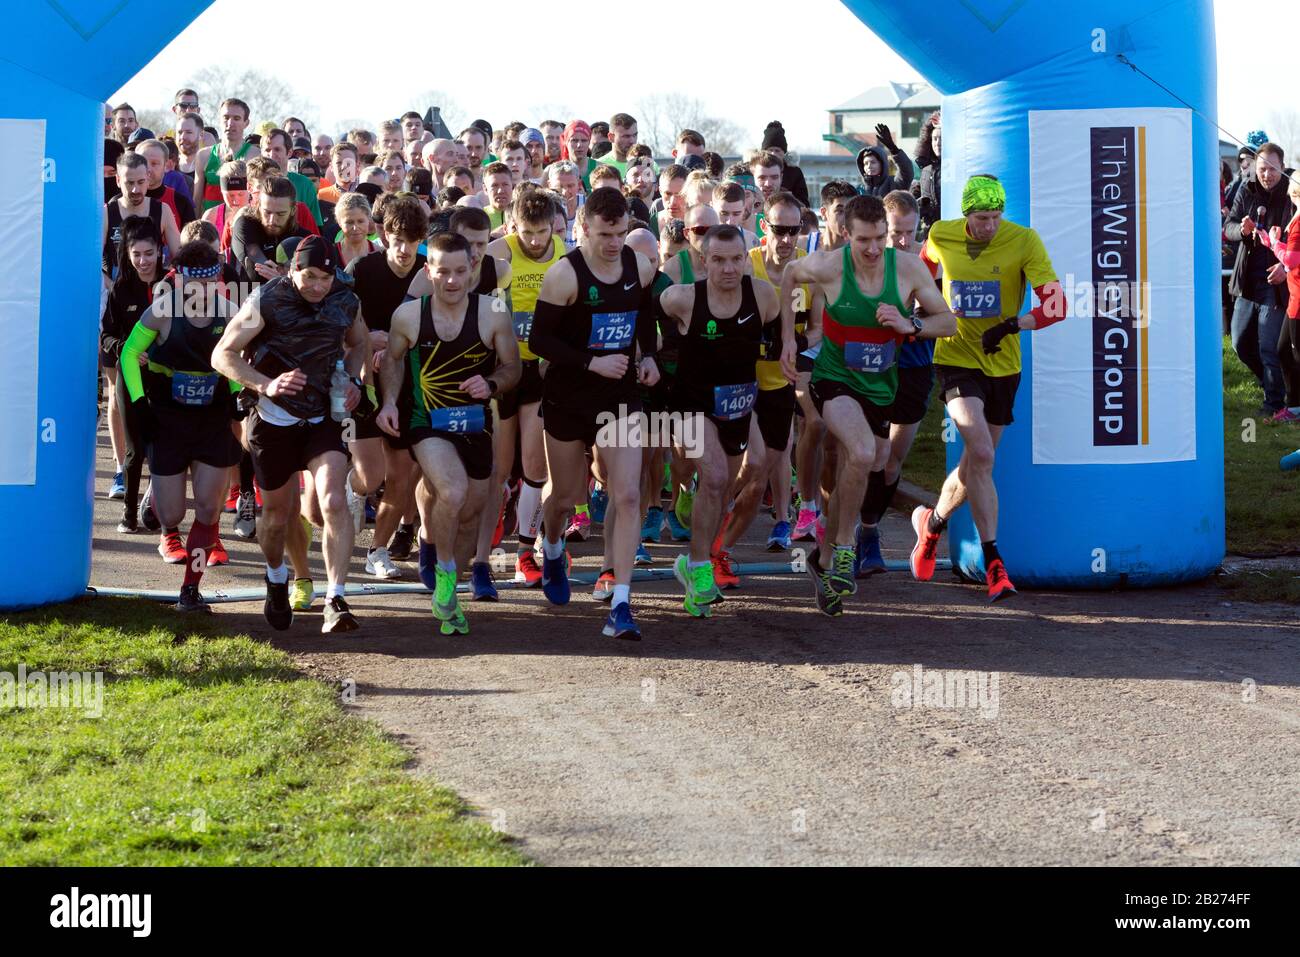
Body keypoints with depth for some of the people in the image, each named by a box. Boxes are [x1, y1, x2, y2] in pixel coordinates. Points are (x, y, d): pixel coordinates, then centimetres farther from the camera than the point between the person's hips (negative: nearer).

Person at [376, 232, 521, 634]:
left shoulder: (492, 314, -9)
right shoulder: (408, 315, -8)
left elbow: (512, 367, 2)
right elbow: (392, 359, 10)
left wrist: (491, 384, -19)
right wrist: (389, 402, -6)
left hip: (474, 421, 3)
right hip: (425, 420, -3)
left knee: (470, 511, 13)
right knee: (453, 492, -27)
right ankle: (445, 579, -3)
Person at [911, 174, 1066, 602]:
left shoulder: (1024, 241, -12)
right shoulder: (940, 237, -5)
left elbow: (1056, 305, -15)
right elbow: (921, 269, 19)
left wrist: (1011, 325, -26)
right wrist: (924, 313, 15)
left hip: (1002, 365, 1)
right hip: (957, 358, -1)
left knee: (976, 464, 10)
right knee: (981, 455, -20)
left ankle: (932, 524, 38)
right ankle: (994, 563, -14)